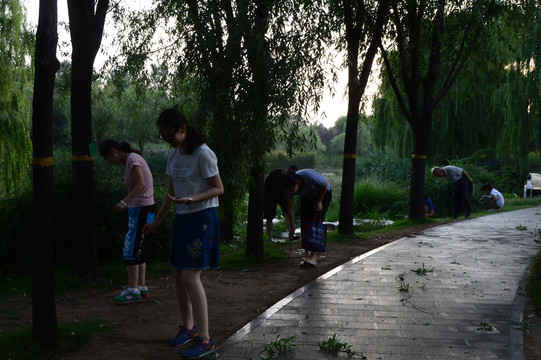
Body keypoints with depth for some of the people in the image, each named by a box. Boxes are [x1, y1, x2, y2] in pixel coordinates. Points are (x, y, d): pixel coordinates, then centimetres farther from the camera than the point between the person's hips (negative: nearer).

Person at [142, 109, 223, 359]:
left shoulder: (203, 154, -14)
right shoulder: (173, 155, 10)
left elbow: (218, 189, -12)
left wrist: (191, 199, -26)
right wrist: (156, 221, 17)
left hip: (202, 217, -8)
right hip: (182, 218, 8)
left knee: (190, 277, -13)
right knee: (179, 276, 10)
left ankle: (205, 339, -7)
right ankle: (188, 327, 27)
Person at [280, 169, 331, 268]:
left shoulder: (310, 176, -40)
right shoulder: (289, 186, -23)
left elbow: (325, 185, -21)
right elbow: (290, 207, -14)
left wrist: (319, 202, -18)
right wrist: (292, 228, -16)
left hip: (323, 194, -5)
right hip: (307, 197, 5)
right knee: (304, 225, -7)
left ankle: (313, 256, -20)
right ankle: (307, 255, 2)